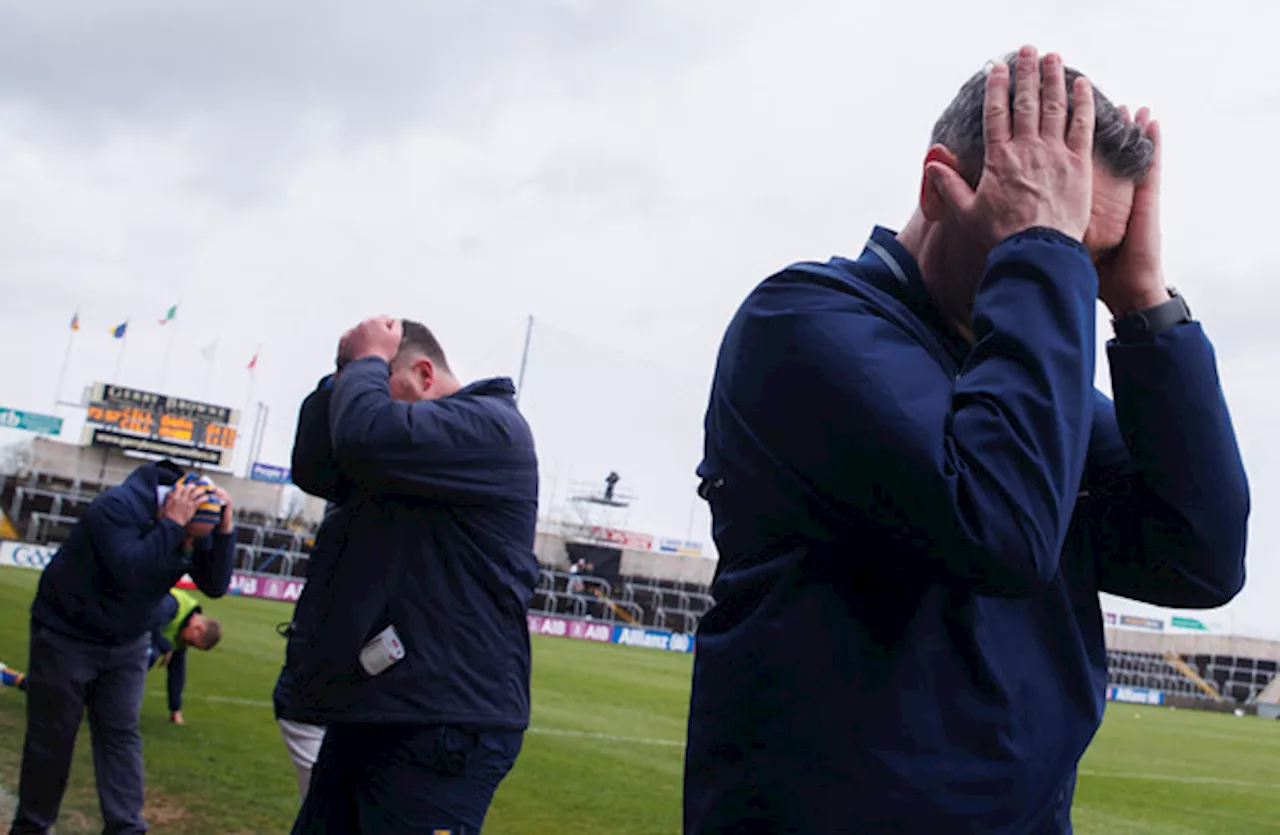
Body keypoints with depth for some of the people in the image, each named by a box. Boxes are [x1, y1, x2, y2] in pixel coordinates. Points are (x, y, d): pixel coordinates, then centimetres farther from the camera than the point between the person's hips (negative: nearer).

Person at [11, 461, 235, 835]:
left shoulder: (192, 529, -7)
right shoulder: (117, 507, -27)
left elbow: (215, 586, -14)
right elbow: (131, 570, -41)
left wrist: (224, 530, -25)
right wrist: (172, 523, -41)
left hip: (126, 644, 5)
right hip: (66, 636, -5)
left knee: (121, 735, 1)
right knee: (51, 737, 4)